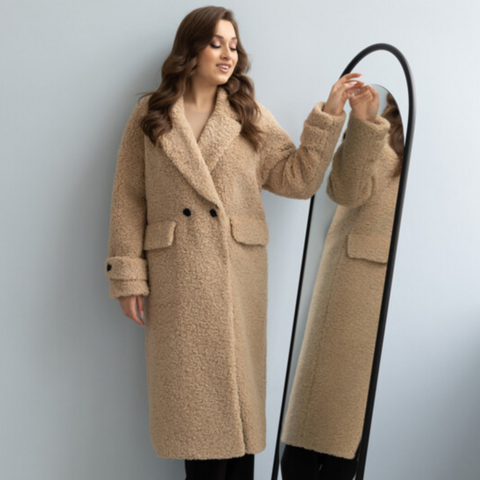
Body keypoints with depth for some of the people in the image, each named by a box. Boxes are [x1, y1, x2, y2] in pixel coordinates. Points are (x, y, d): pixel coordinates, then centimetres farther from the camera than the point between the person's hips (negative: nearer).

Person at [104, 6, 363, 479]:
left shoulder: (251, 116, 9)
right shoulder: (149, 116, 5)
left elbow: (297, 179, 2)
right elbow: (128, 199, 3)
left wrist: (328, 115, -6)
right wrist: (128, 276, -4)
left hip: (236, 276, 1)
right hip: (175, 280, -1)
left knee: (236, 383, 5)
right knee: (190, 390, 5)